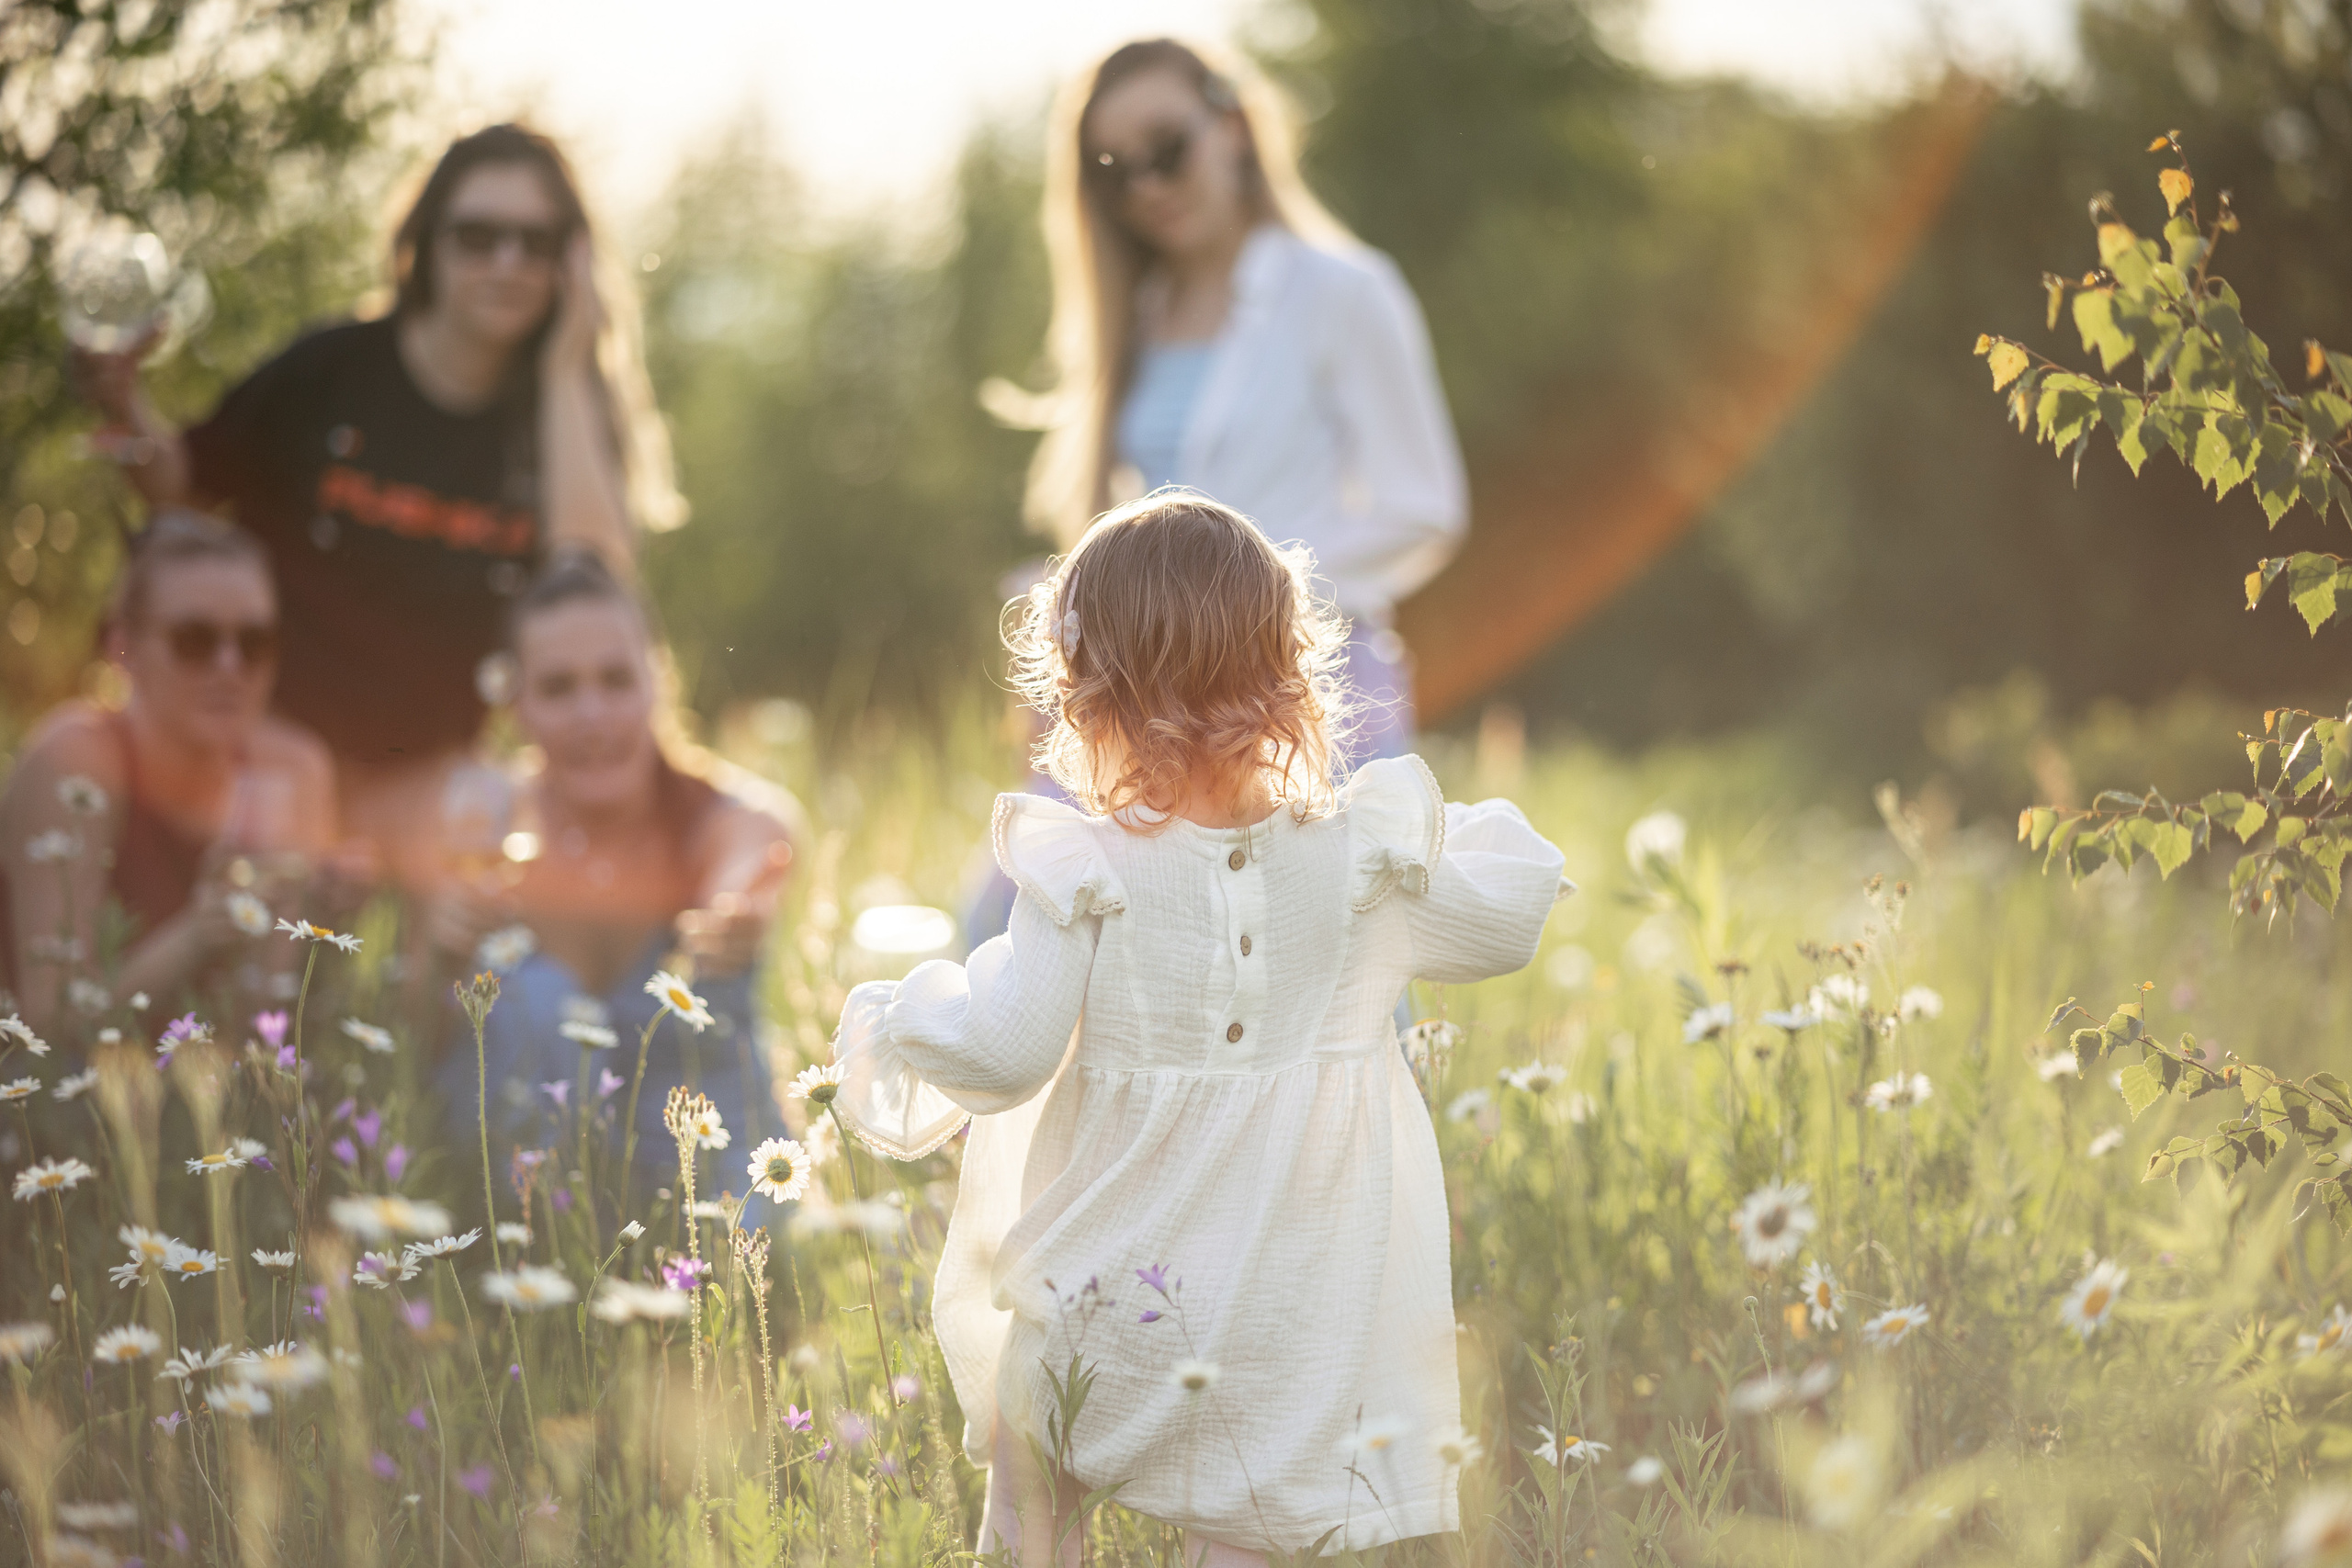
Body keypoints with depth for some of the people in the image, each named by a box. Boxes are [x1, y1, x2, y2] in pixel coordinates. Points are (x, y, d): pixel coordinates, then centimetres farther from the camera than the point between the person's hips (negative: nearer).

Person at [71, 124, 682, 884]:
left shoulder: (567, 411, -1)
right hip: (266, 745, -1)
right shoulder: (336, 369, -4)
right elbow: (189, 478, 9)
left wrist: (564, 376, -16)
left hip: (423, 776, 1)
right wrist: (128, 411, -14)